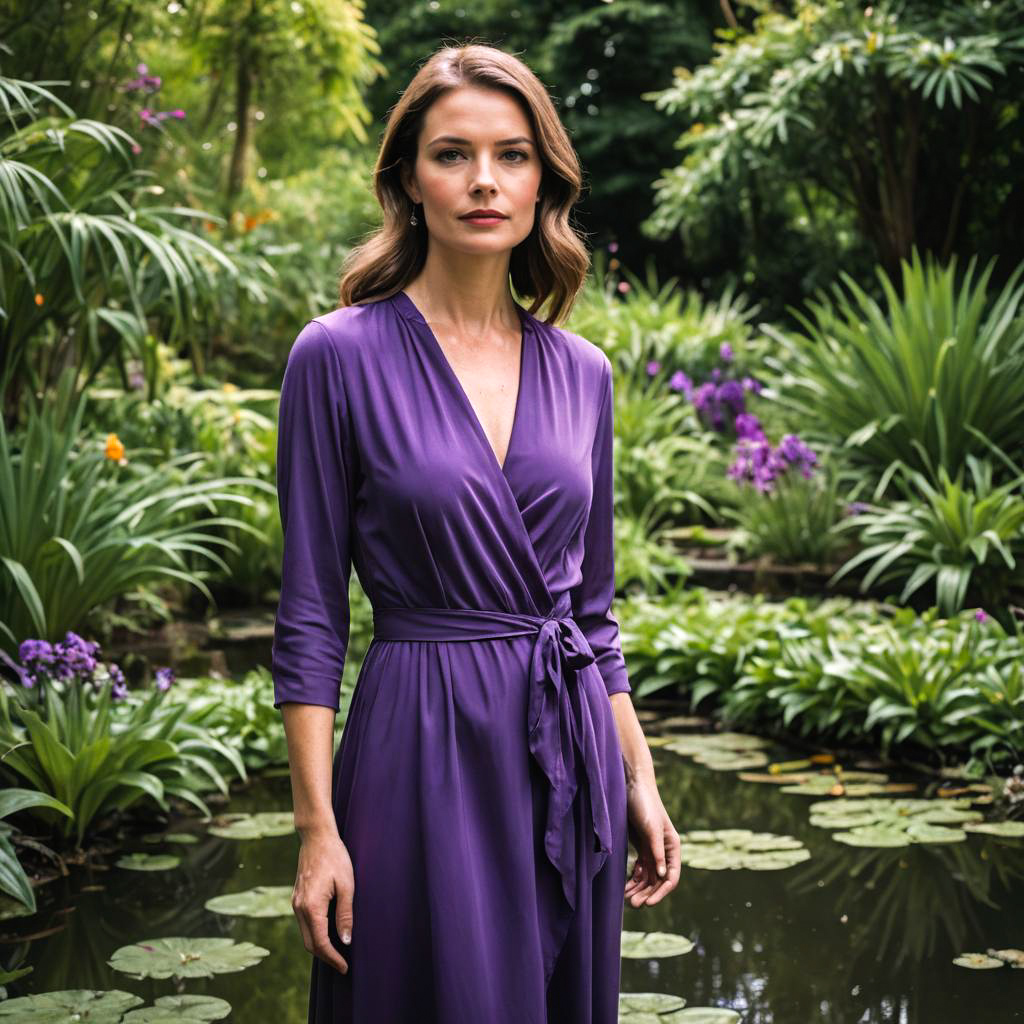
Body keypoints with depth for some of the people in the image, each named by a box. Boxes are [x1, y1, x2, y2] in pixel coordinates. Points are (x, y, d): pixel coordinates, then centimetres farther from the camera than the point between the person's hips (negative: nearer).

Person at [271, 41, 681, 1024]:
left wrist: (638, 779, 11)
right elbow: (309, 612, -7)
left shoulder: (581, 371, 6)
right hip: (426, 747, -4)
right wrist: (316, 824, -11)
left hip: (570, 755, 5)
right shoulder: (340, 357, -7)